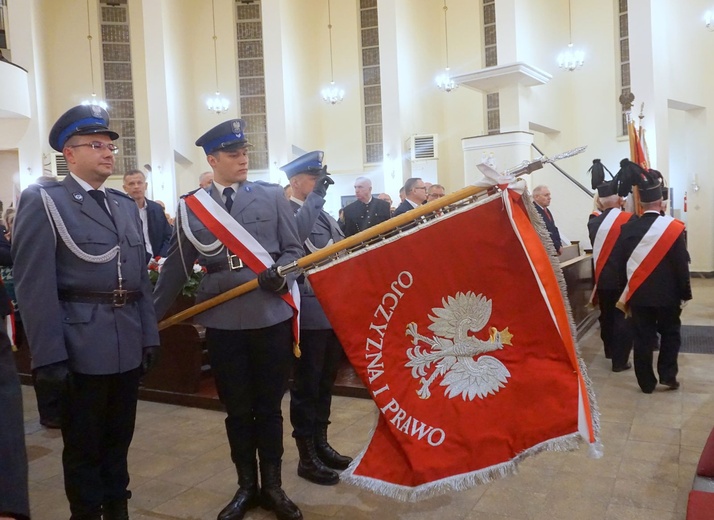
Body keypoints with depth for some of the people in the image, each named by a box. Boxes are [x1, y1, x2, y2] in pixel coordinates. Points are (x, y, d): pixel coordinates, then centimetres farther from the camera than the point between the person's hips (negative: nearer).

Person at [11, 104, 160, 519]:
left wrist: (150, 335, 10)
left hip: (129, 346, 6)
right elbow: (35, 287, -12)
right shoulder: (43, 201, -5)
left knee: (119, 439, 18)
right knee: (84, 446, 11)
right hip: (82, 347, -5)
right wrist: (49, 355, -16)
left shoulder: (127, 205, 14)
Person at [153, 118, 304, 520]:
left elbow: (295, 250, 3)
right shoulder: (190, 207, 4)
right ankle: (246, 487, 32)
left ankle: (273, 487, 30)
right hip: (223, 322, 1)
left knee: (269, 407, 12)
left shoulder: (273, 196, 2)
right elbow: (176, 268, 7)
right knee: (237, 410, 13)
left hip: (272, 318, 0)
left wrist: (280, 274, -18)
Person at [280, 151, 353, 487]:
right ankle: (306, 456, 15)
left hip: (333, 310, 8)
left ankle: (320, 444, 31)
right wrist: (316, 195, -28)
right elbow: (296, 234, -32)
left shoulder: (324, 215, 17)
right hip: (309, 313, -8)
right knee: (306, 385, 3)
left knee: (325, 383, 17)